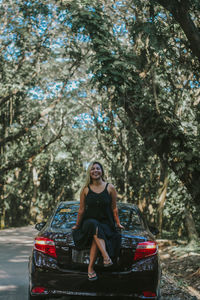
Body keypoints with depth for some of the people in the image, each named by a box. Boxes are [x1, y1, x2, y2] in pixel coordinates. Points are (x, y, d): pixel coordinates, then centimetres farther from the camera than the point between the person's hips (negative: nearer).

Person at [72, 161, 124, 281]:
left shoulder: (110, 188, 4)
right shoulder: (85, 189, 6)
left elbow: (114, 208, 10)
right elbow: (81, 210, 12)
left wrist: (118, 224, 14)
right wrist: (77, 225, 17)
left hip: (106, 223, 0)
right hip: (89, 221, 1)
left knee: (95, 237, -34)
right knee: (94, 227, -37)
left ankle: (91, 268, -35)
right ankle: (106, 256, -49)